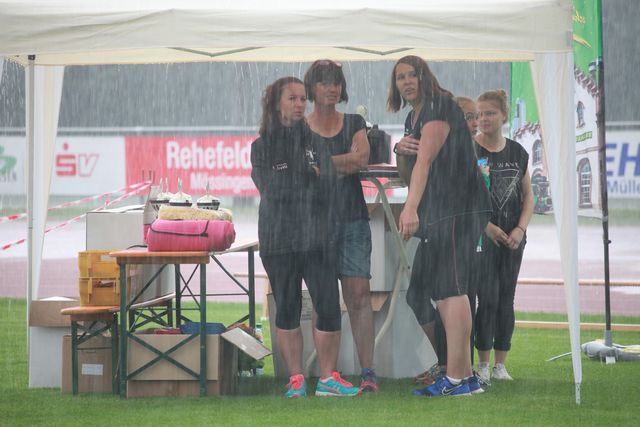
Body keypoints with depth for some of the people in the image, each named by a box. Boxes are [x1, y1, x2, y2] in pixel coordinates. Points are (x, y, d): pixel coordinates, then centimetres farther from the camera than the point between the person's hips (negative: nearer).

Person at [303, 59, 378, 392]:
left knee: (358, 294, -8)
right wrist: (345, 163, -11)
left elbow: (362, 157, -4)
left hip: (352, 218, 2)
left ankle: (367, 370, -11)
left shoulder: (354, 124, 14)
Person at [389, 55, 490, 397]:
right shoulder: (413, 117, 19)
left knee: (450, 287, -15)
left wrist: (412, 207, -35)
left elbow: (425, 159, -24)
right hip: (438, 212, 10)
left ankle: (456, 378, -19)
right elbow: (409, 171, 28)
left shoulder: (439, 107, -10)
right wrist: (401, 149, 5)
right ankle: (466, 374, 7)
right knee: (436, 290, 7)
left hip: (457, 207, -10)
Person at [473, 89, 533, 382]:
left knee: (506, 300, 6)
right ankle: (483, 363, 1)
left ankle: (500, 364, 12)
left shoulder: (517, 153, 9)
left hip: (512, 238, 4)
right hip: (482, 236, -4)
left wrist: (520, 229, -3)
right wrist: (486, 226, -16)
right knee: (488, 298, -8)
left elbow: (528, 196, 12)